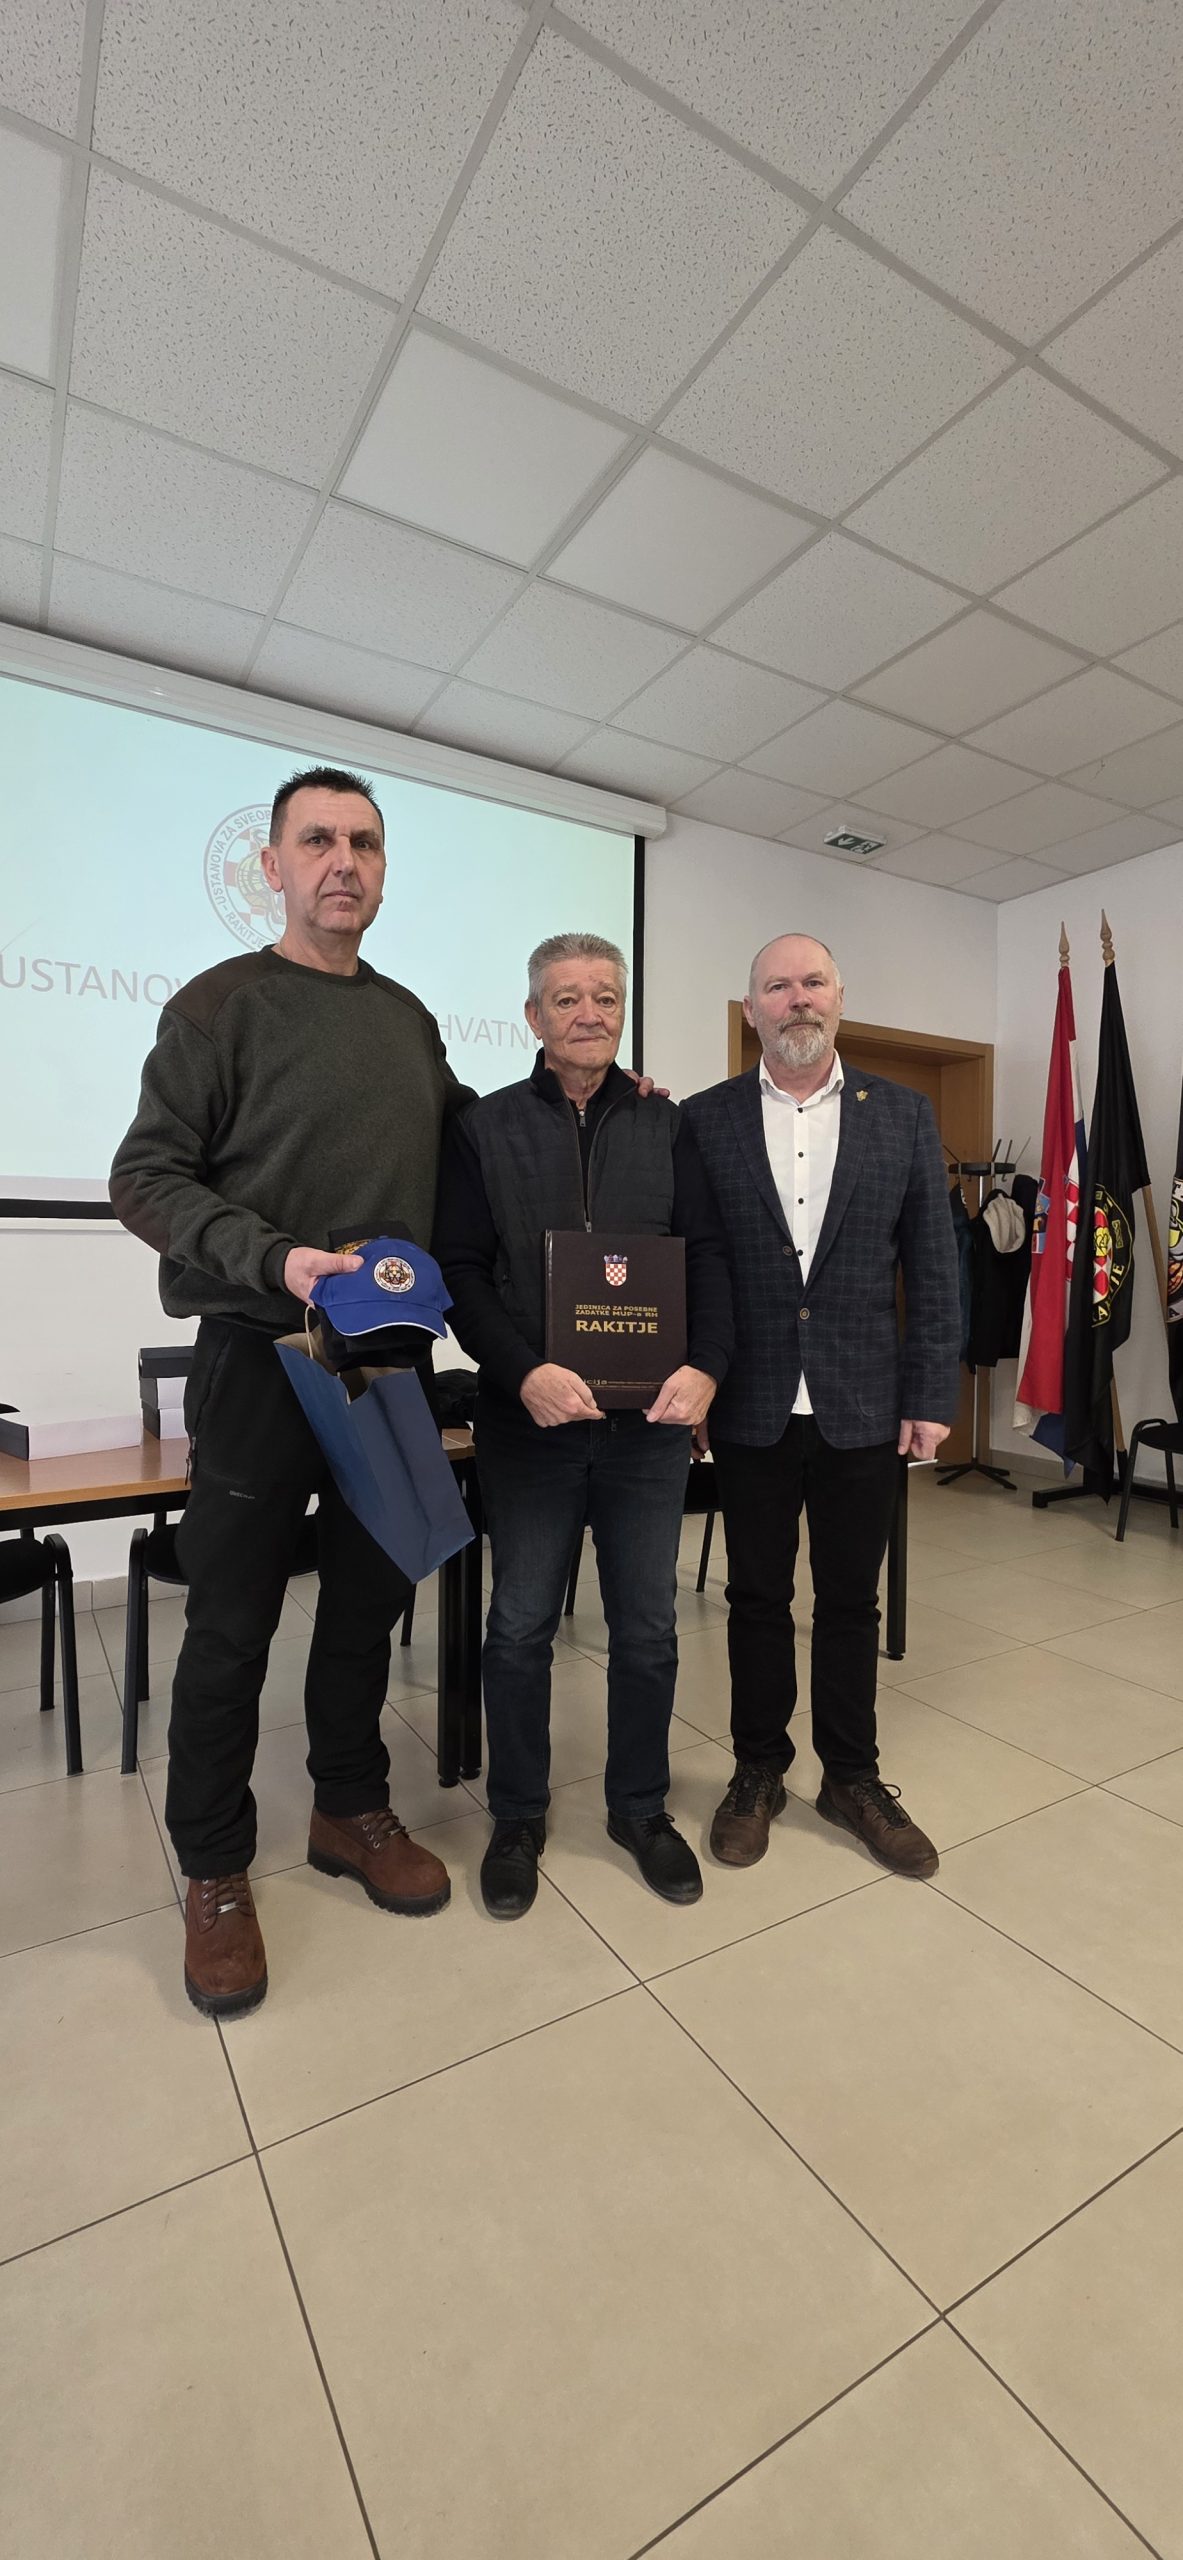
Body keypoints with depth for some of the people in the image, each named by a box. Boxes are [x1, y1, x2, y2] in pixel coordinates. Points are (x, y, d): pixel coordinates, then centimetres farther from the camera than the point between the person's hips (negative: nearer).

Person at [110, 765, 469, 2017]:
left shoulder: (409, 1017, 13)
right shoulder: (221, 1003, -3)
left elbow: (458, 1136, 23)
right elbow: (146, 1176, -8)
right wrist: (270, 1261, -22)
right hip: (261, 1355, -5)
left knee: (369, 1600, 15)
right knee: (232, 1627, 7)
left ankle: (350, 1811, 36)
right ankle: (214, 1874, 27)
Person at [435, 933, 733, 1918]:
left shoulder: (669, 1126, 6)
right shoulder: (484, 1128, 3)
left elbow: (708, 1256, 1)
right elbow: (461, 1271, -4)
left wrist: (705, 1365, -15)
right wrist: (524, 1372, -19)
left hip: (651, 1420, 2)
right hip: (529, 1419, -1)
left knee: (647, 1626, 13)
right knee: (521, 1626, 11)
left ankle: (641, 1807, 35)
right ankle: (518, 1818, 32)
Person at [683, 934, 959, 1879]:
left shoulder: (904, 1116, 3)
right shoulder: (703, 1120, 0)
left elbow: (934, 1266, 2)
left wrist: (931, 1395, -2)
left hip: (864, 1409, 1)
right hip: (751, 1409, -1)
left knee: (851, 1599, 15)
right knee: (757, 1597, 13)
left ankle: (853, 1777, 35)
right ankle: (758, 1772, 33)